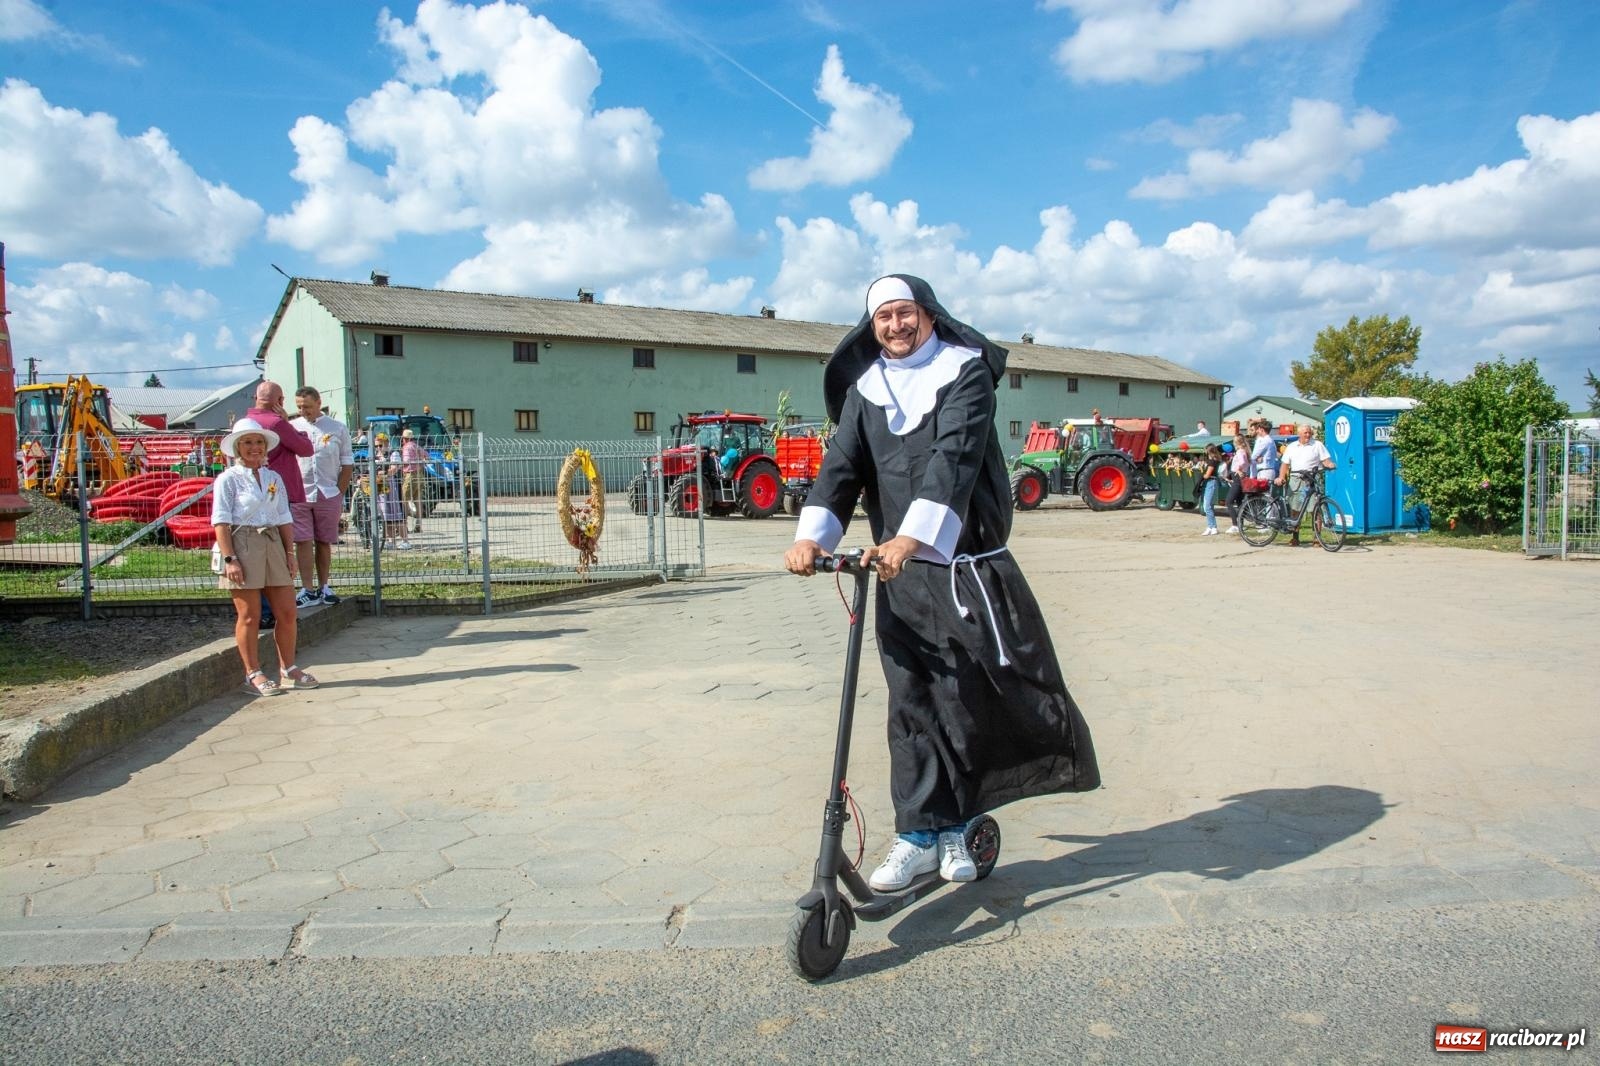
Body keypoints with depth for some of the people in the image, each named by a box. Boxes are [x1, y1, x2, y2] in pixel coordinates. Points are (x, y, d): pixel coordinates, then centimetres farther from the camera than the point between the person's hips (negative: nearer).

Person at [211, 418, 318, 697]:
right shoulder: (228, 479, -3)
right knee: (249, 616, 0)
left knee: (287, 612, 6)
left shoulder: (274, 478, 13)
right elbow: (221, 522, -8)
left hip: (273, 544, 6)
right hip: (242, 545, -5)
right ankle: (253, 674, 10)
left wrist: (290, 553, 8)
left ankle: (288, 669, 18)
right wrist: (230, 559, -15)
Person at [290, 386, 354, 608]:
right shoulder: (291, 427, 6)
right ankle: (308, 591, -1)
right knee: (303, 542, -4)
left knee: (324, 542, 7)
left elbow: (347, 464, 8)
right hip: (299, 494, 0)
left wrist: (340, 494, 1)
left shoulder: (338, 428, 6)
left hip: (328, 495, 0)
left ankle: (323, 587, 17)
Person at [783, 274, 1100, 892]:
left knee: (983, 694, 1)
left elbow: (954, 457, -17)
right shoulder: (865, 387, 12)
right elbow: (842, 465, 2)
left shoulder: (965, 370, -2)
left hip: (970, 567, -3)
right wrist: (811, 535, -16)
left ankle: (954, 826, 19)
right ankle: (920, 834, 15)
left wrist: (911, 537, -31)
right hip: (898, 570, 3)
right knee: (912, 702, 4)